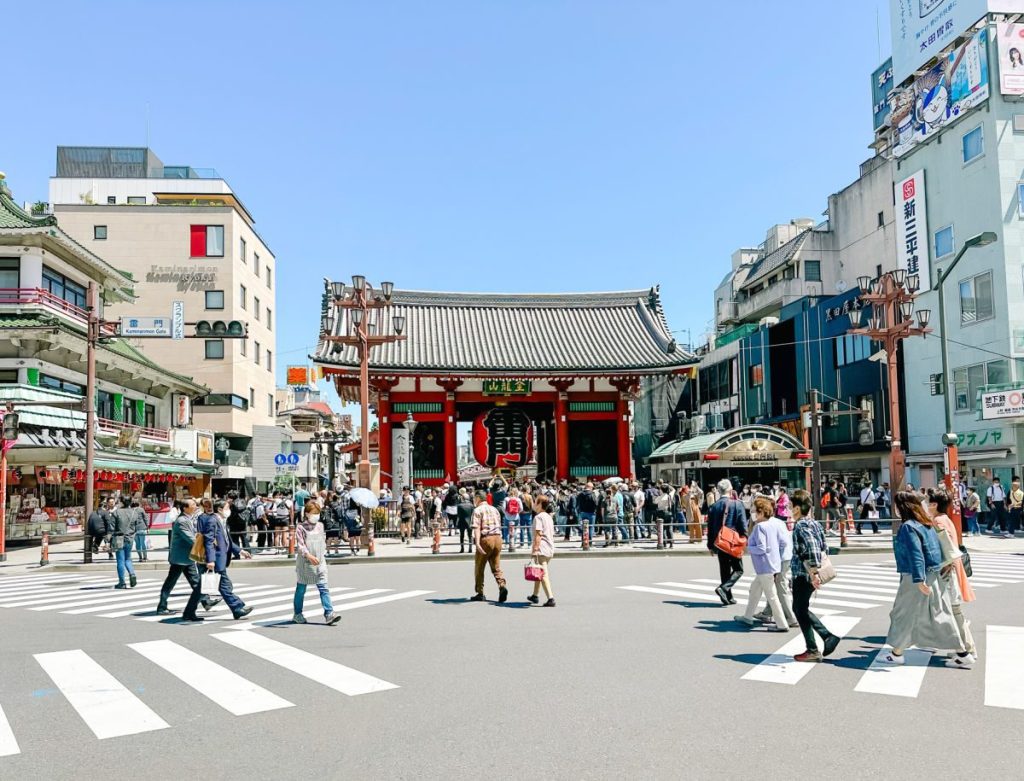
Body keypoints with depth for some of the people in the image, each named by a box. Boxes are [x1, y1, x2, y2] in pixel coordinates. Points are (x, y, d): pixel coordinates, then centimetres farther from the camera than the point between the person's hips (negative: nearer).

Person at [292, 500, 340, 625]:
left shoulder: (320, 526, 9)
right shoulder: (301, 527, -9)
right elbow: (300, 545, -19)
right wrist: (309, 555, -31)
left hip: (320, 563, 4)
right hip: (305, 564, -4)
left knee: (324, 588, -4)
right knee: (301, 590, 10)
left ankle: (329, 614, -8)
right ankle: (298, 615, 24)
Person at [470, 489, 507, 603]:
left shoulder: (478, 510, -4)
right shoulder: (495, 509, 17)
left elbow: (477, 527, -16)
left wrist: (477, 543, -24)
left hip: (485, 539, -6)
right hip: (498, 538, 6)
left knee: (479, 567, 9)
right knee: (496, 567, 9)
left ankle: (480, 593, 13)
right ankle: (502, 586, -15)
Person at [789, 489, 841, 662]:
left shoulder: (800, 526, -17)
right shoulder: (814, 523, 10)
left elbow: (811, 548, -28)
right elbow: (823, 547, 14)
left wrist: (813, 573, -26)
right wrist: (816, 570, 18)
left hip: (803, 575, -9)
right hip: (810, 574, 9)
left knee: (801, 611, 3)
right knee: (801, 608, 20)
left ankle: (812, 651, 9)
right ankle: (828, 635, 16)